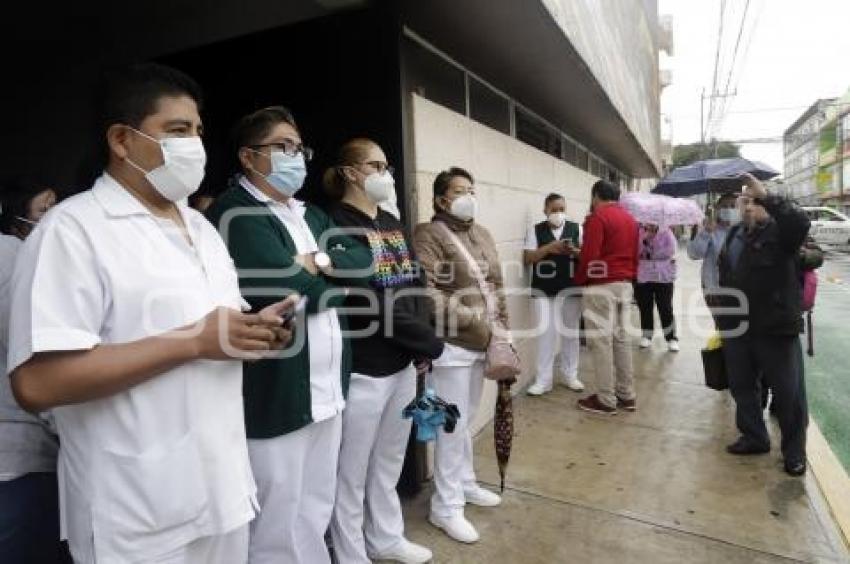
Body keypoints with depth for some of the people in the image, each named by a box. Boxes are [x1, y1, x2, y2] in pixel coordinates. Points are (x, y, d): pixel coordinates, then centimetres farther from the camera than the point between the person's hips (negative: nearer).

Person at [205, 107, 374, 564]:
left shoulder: (312, 214, 16)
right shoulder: (235, 213, -13)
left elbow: (362, 260, 6)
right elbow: (288, 288, -24)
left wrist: (319, 261, -13)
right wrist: (335, 281, -5)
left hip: (327, 387, 8)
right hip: (275, 395, -8)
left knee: (317, 512, 22)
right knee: (279, 525, 10)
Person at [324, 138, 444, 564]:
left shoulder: (391, 222, 12)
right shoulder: (338, 224, -14)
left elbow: (416, 283, 12)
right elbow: (370, 302, -19)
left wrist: (420, 347, 0)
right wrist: (430, 343, -10)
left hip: (403, 363, 8)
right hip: (363, 368, -8)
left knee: (390, 462, 22)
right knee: (353, 472, 10)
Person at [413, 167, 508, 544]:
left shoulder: (482, 234, 12)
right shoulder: (429, 234, -11)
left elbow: (497, 287, 15)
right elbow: (425, 293, -20)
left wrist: (502, 333, 10)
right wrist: (473, 320, -18)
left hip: (481, 343, 7)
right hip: (450, 345, -7)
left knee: (466, 421, 20)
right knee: (453, 426, 3)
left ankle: (465, 485, 39)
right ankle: (446, 507, 20)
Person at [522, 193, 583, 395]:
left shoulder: (577, 229, 6)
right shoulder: (535, 230, 3)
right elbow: (527, 258, -3)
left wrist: (575, 252, -16)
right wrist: (549, 247, -16)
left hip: (571, 288, 1)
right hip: (543, 289, -1)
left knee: (570, 332, 11)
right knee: (545, 332, 0)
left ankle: (570, 375, 26)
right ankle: (543, 380, 9)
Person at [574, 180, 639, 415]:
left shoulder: (597, 217, -12)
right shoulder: (630, 219, 14)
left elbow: (589, 256, -18)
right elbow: (635, 254, 17)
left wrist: (580, 280, -4)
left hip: (601, 286, -8)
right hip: (625, 284, 8)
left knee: (601, 341, -2)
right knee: (621, 337, 14)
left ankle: (606, 400, 4)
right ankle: (627, 395, 21)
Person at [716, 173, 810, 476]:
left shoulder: (780, 233, -7)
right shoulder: (735, 235, 12)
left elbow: (801, 222, -33)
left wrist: (766, 195, -33)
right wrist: (724, 320, 17)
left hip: (776, 328, -6)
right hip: (737, 328, 6)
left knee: (788, 392, 6)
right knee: (742, 386, 16)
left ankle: (795, 451, 22)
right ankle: (754, 437, 34)